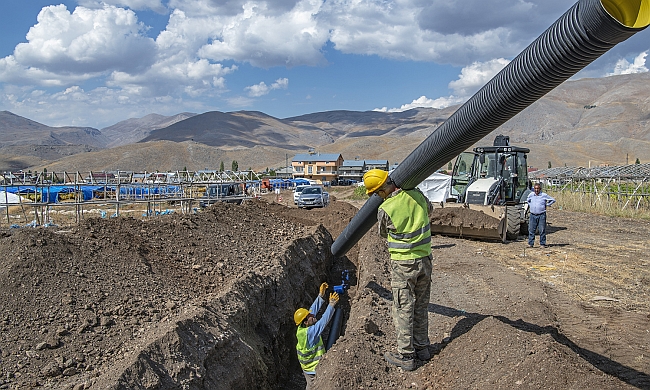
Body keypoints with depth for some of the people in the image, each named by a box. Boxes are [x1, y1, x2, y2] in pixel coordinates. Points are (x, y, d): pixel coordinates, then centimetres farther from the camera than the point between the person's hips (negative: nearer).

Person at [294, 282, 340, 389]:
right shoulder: (309, 332, -30)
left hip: (307, 367, 8)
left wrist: (321, 296, -5)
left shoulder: (301, 328, -6)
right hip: (313, 370, -8)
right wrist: (331, 305, -40)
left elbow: (313, 310, -2)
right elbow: (323, 322, -37)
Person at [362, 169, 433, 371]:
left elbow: (383, 233, 1)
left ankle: (406, 356, 12)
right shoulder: (417, 195, -4)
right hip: (424, 259, 6)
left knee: (403, 309, 5)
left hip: (403, 264, -6)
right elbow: (429, 210, 19)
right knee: (421, 306, 18)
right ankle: (422, 347, 31)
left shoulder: (385, 210, -19)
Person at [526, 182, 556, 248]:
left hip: (541, 215, -3)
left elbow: (553, 200, 8)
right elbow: (527, 200, 28)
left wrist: (546, 205, 2)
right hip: (533, 215, 3)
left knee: (542, 230, 1)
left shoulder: (544, 195, -3)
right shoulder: (531, 195, 6)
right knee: (531, 230, 1)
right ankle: (530, 244, 7)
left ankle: (542, 244, 8)